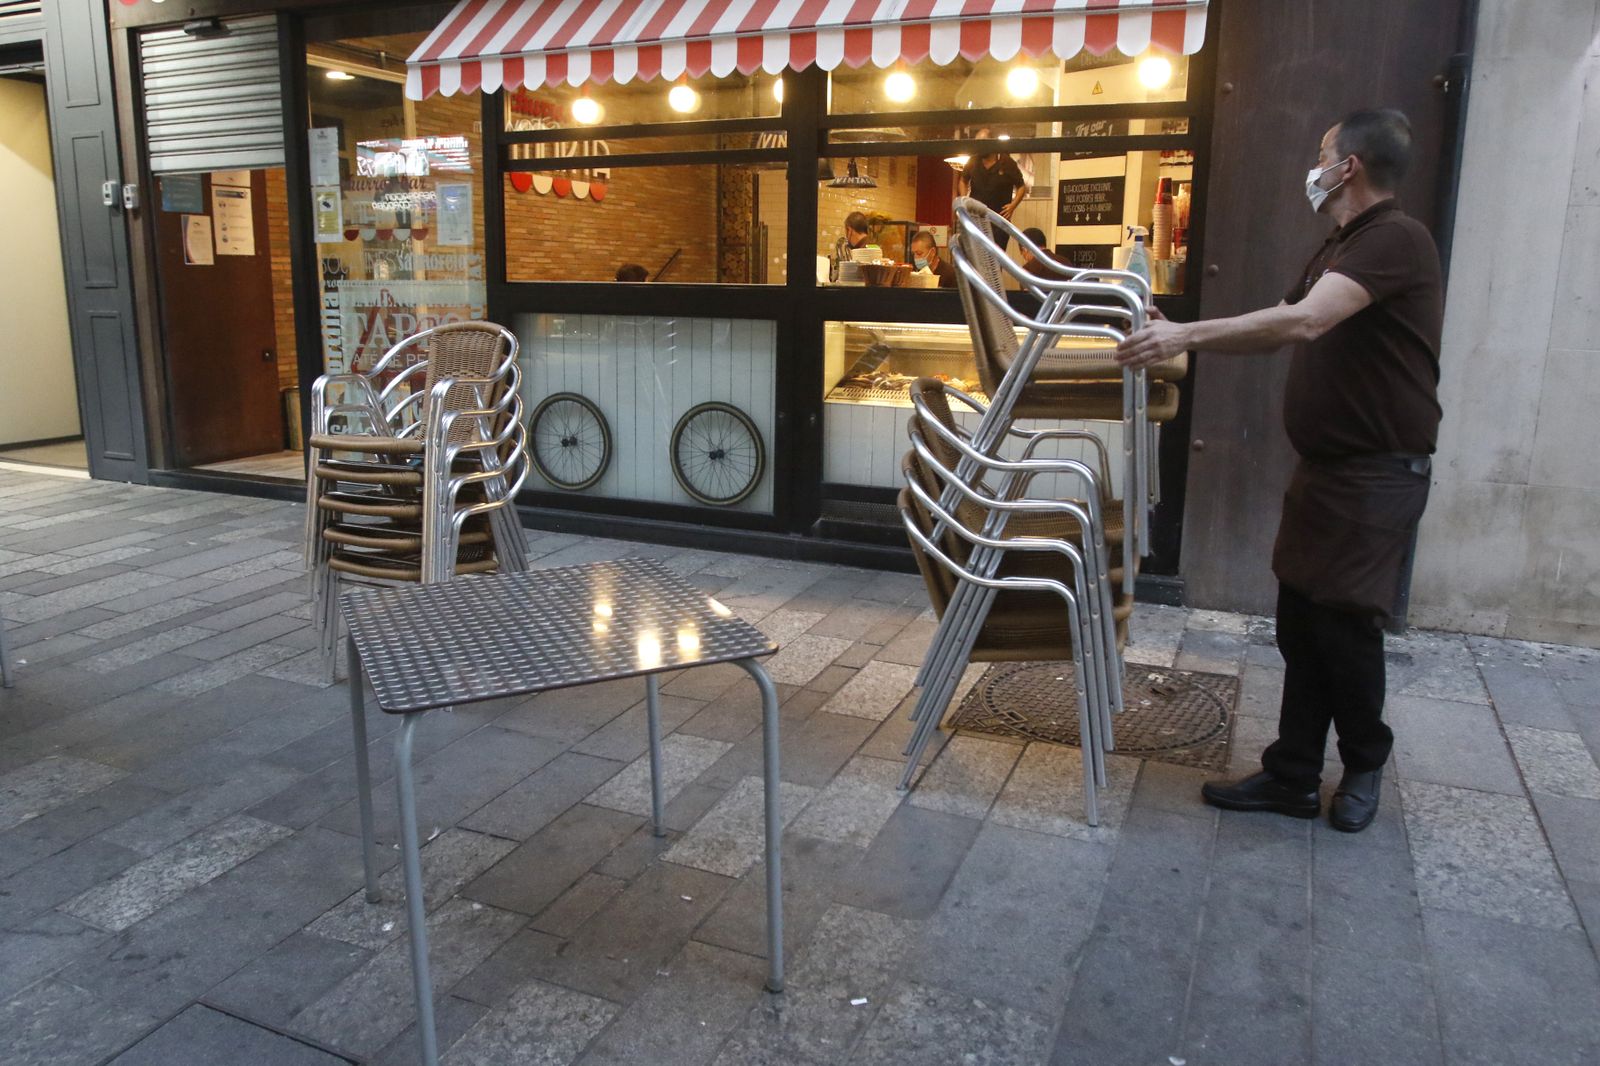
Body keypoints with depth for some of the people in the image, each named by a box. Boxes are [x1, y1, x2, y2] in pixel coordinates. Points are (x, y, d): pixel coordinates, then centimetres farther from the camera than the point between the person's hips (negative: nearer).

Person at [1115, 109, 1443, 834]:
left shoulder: (1395, 239, -16)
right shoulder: (1341, 248, 17)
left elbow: (1303, 320, -30)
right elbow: (1283, 329, 18)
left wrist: (1188, 333, -30)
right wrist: (1178, 340, 10)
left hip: (1378, 474, -9)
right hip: (1324, 467, 9)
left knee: (1344, 625, -1)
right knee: (1300, 624, 8)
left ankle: (1364, 763, 24)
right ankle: (1292, 776, 17)